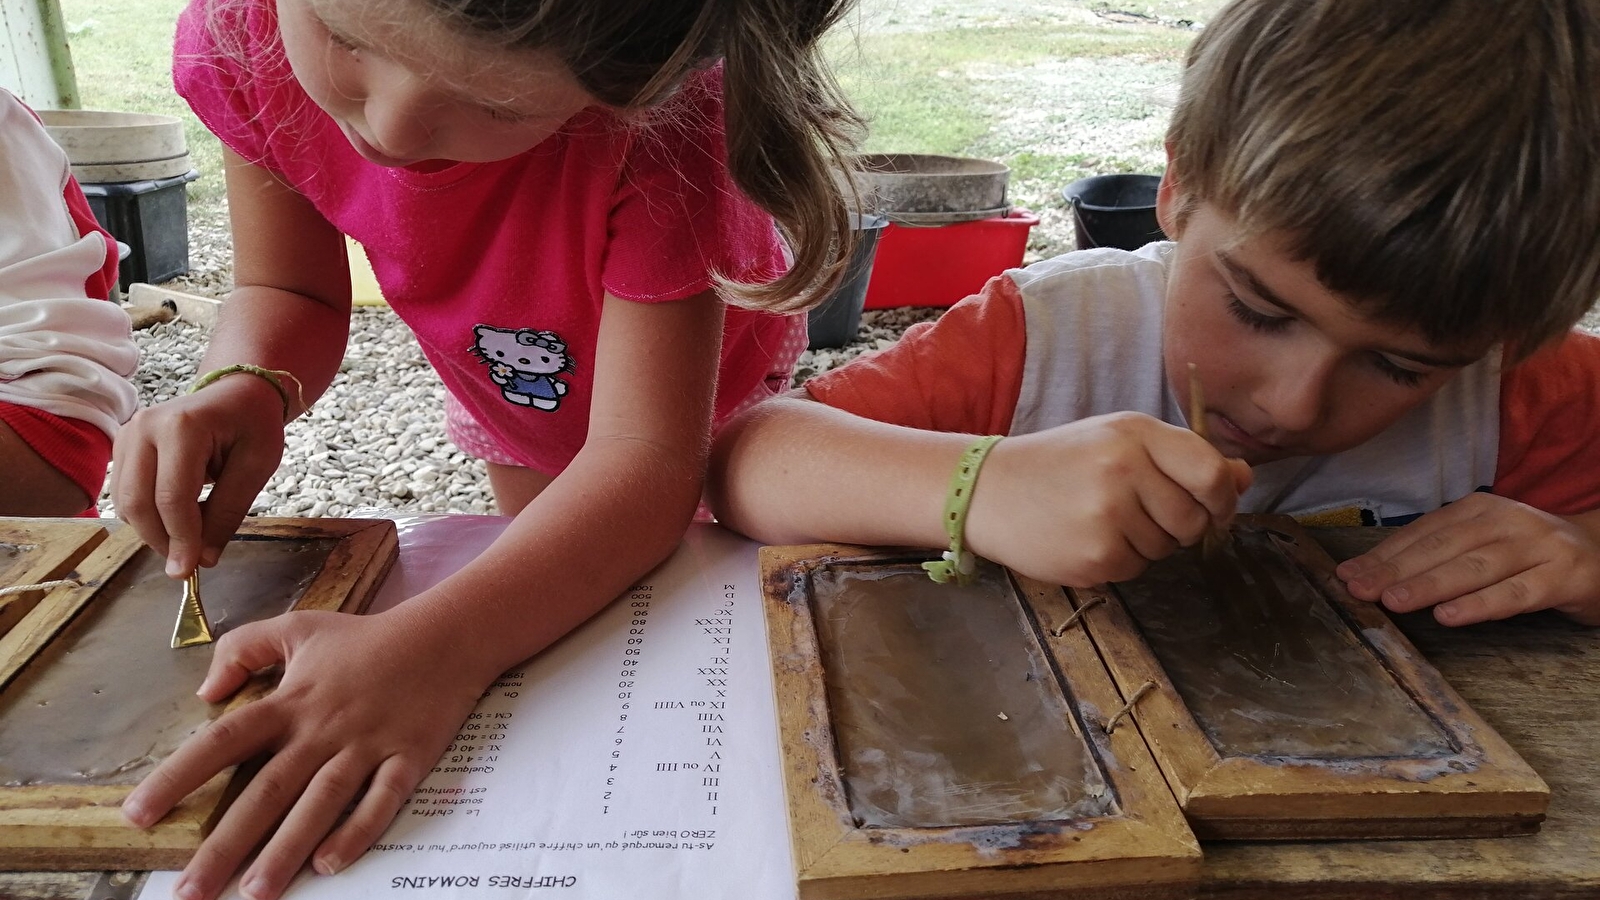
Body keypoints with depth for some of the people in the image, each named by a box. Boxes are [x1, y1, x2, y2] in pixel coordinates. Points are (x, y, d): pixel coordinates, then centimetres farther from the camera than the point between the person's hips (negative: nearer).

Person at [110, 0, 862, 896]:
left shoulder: (659, 114, -43)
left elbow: (644, 456, -44)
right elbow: (289, 292, -14)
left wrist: (438, 643, -59)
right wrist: (243, 388, -37)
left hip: (699, 374, -2)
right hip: (505, 389, 3)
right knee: (554, 591, 21)